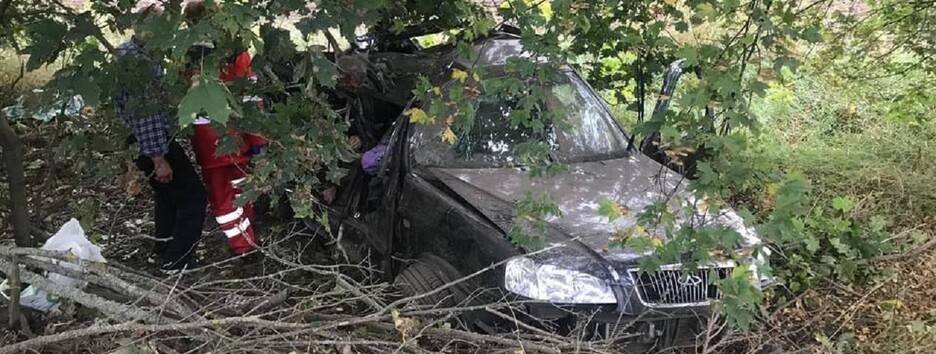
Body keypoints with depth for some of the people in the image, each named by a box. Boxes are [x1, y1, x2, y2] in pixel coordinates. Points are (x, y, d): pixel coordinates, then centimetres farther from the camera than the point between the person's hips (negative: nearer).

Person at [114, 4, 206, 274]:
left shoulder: (127, 51, 9)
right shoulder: (138, 58, -23)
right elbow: (144, 112, -25)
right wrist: (159, 157, -22)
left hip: (143, 142, 10)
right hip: (153, 142, -10)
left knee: (169, 194, 25)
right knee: (193, 195, 0)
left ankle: (162, 250, 38)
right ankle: (177, 261, 3)